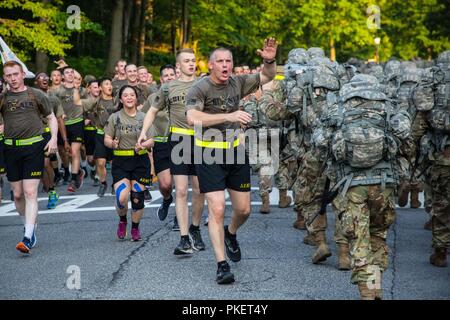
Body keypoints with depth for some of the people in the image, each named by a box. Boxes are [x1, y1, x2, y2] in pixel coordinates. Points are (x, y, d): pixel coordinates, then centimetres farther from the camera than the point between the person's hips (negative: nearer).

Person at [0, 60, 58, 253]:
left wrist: (53, 138, -4)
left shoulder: (36, 95, 4)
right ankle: (30, 225, 32)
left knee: (30, 193, -9)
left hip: (33, 147, -3)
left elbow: (51, 117, 10)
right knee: (17, 194, 9)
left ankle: (28, 238, -12)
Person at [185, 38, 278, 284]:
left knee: (244, 210, 12)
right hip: (210, 156, -5)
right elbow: (193, 118, -31)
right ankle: (222, 265, -5)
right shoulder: (200, 89, -14)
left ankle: (230, 234, 46)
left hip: (236, 153, 5)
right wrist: (228, 116, -38)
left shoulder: (237, 83, 1)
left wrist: (269, 60, -14)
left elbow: (267, 77, 9)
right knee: (217, 209, -11)